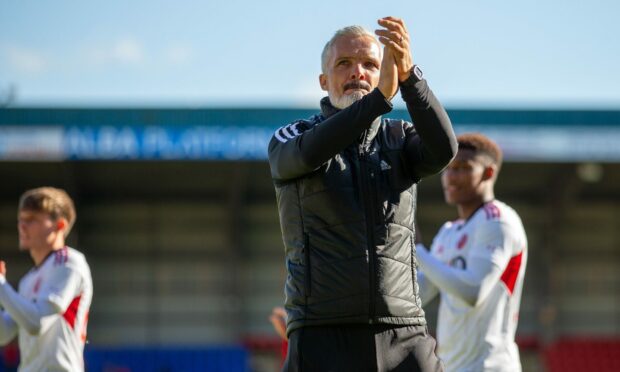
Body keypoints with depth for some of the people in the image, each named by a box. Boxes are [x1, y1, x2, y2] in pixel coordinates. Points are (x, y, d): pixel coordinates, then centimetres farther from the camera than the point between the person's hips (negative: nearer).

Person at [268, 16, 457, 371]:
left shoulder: (401, 139, 13)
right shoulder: (289, 140, 7)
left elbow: (443, 149, -10)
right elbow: (311, 153, -18)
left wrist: (409, 75, -27)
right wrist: (381, 96, -31)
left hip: (404, 340, 2)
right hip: (324, 338, -2)